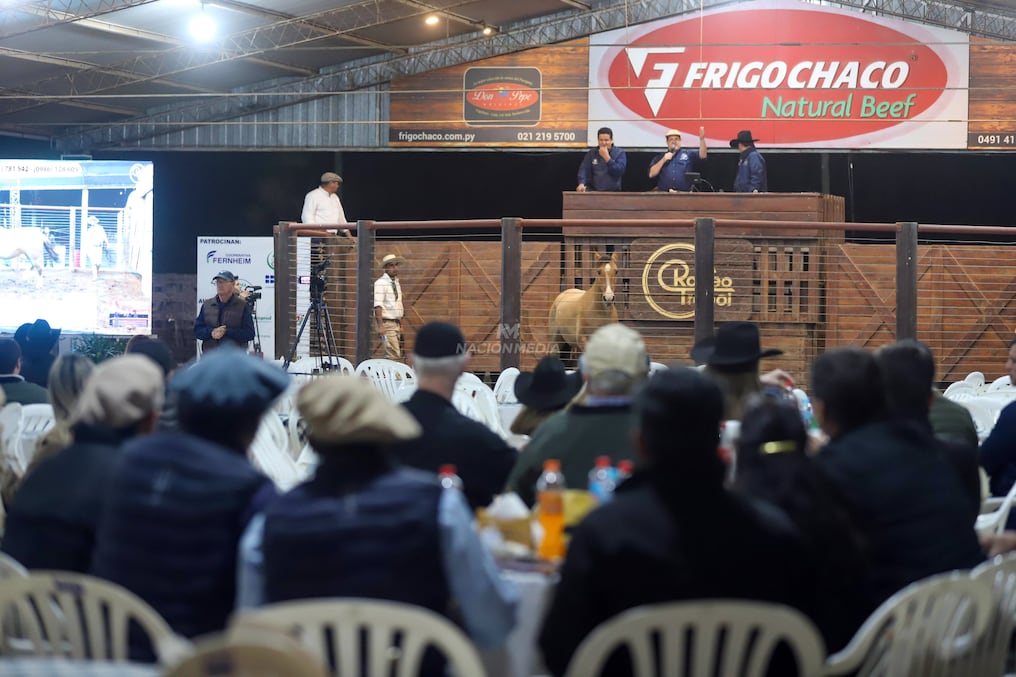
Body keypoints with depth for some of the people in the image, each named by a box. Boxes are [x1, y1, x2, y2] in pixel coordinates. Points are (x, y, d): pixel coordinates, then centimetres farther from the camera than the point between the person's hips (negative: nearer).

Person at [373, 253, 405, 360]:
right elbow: (378, 306, -17)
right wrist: (380, 326, -23)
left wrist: (400, 325, 19)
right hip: (387, 323, -9)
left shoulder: (397, 283, 16)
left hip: (396, 323, 9)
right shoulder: (380, 283, -10)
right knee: (394, 355, -16)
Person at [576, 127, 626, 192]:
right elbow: (584, 169, -3)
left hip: (613, 192, -1)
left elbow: (619, 171, -9)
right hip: (593, 191, 1)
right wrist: (581, 184, -21)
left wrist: (607, 157, -14)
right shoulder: (591, 153, 9)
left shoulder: (620, 153, 3)